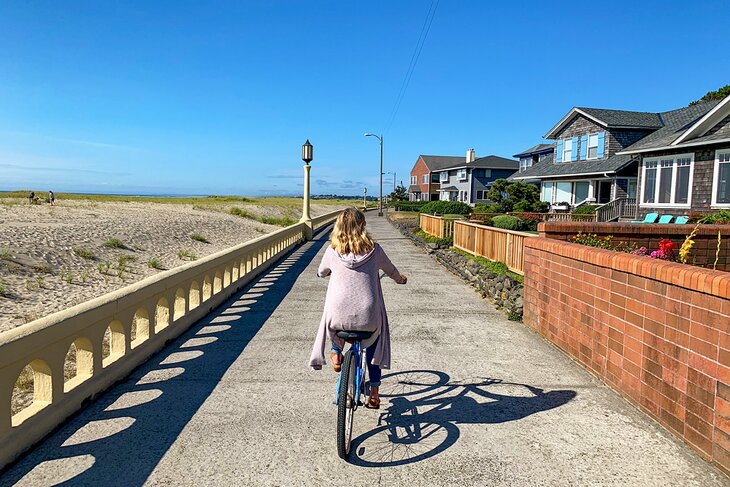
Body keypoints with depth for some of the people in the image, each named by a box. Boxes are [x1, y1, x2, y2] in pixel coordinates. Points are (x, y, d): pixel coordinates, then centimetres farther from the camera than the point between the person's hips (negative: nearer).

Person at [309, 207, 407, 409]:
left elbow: (321, 273, 21)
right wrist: (400, 279, 43)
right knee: (373, 344, 30)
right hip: (369, 318, 0)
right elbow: (390, 270, 19)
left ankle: (336, 352, 31)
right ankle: (374, 394, 30)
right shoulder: (374, 250, 1)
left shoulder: (332, 251, 0)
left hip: (338, 317, 0)